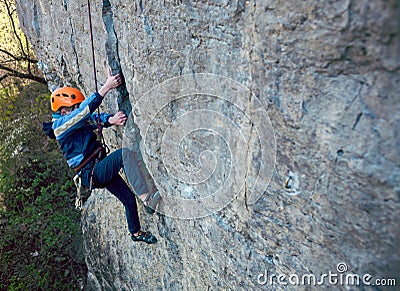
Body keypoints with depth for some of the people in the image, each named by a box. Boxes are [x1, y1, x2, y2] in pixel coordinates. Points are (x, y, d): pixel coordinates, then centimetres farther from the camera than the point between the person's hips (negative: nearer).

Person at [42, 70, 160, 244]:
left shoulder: (77, 120, 18)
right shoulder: (60, 125, -10)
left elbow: (94, 118, 4)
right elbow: (86, 110, -23)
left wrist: (111, 120, -21)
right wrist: (107, 87, -29)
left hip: (102, 169, 9)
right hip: (92, 173, -9)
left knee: (129, 198, 13)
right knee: (125, 154, -31)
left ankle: (135, 232, 35)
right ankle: (146, 198, -37)